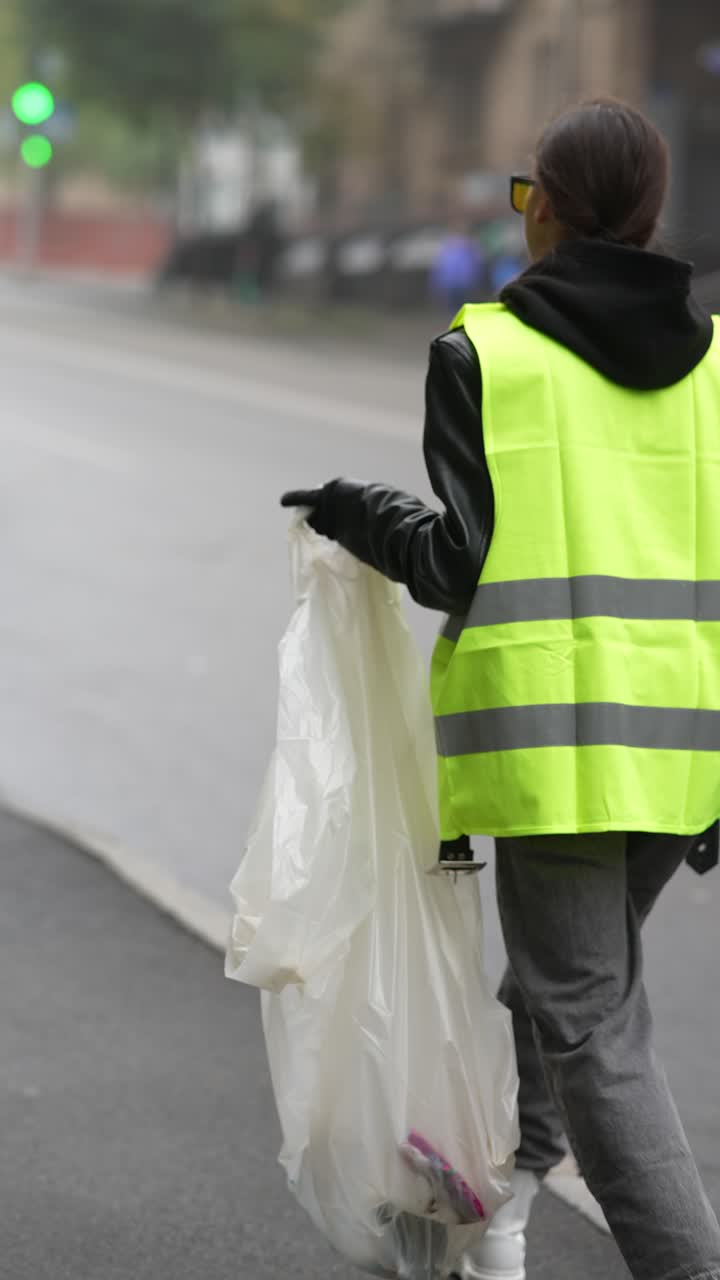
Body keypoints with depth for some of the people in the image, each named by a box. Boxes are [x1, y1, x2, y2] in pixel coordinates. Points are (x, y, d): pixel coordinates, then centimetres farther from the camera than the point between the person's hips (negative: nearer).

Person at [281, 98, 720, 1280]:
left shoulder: (486, 353, -6)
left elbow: (465, 563, -9)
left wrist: (358, 514, 10)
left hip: (555, 734, -5)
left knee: (593, 1027, 1)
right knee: (578, 972, 25)